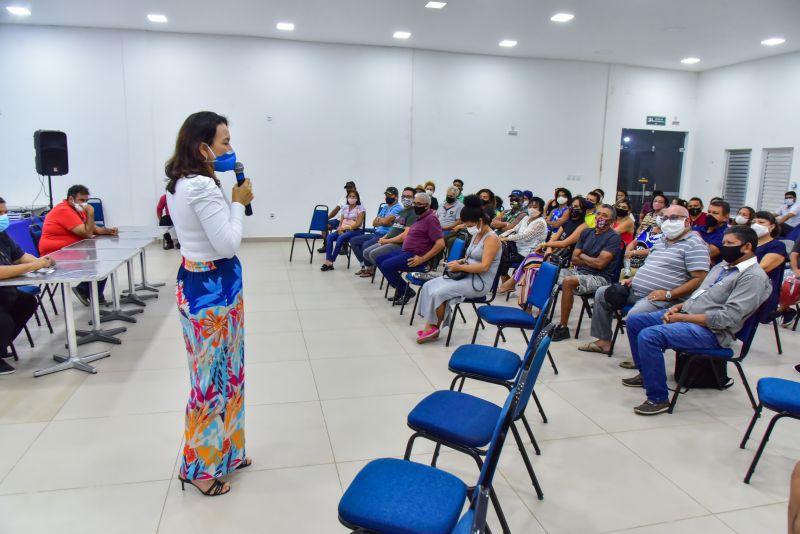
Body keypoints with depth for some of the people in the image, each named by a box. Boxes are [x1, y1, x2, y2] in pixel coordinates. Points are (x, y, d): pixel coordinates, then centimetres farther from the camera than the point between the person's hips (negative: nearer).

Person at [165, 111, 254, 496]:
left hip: (194, 281, 10)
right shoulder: (202, 187, -23)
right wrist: (238, 203, -11)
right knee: (214, 376, 3)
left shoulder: (179, 183, 9)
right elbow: (228, 244, -22)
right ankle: (200, 467, 20)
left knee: (216, 372, 19)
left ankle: (219, 452, 35)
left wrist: (232, 201, 5)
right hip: (213, 287, -10)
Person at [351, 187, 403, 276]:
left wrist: (379, 219, 0)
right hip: (377, 233, 10)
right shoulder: (384, 207, 20)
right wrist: (383, 221, -7)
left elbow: (386, 221, -21)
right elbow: (374, 223, 13)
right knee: (353, 240, 2)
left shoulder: (398, 207, -9)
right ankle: (364, 265, 2)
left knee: (366, 245, -30)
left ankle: (369, 268, -8)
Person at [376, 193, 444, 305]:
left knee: (386, 265, -20)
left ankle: (406, 291, -3)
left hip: (415, 256, -10)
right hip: (406, 252, 10)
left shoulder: (430, 218, -14)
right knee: (380, 260, 10)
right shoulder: (420, 217, 16)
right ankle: (400, 288, 12)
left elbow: (440, 244, -23)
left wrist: (422, 259, -22)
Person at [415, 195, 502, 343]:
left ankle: (434, 327, -4)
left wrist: (460, 267, -18)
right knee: (429, 286, -8)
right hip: (467, 276, 9)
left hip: (480, 283, -9)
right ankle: (430, 325, -12)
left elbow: (484, 266, -23)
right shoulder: (476, 235, 12)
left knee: (439, 292, -24)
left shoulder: (491, 238, -15)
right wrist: (459, 261, 4)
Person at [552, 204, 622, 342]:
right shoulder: (587, 232, 12)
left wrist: (583, 256, -1)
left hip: (600, 278, -7)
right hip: (579, 271, 7)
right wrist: (591, 261, -8)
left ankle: (563, 328, -25)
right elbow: (574, 259, 7)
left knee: (568, 281, -34)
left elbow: (600, 263, -18)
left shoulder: (613, 237, -8)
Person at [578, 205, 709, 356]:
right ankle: (603, 341, 12)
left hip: (662, 298, -9)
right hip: (636, 290, 9)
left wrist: (668, 294, -21)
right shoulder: (661, 241, 20)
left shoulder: (694, 244, -8)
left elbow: (700, 279, -17)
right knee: (602, 293, 7)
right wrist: (633, 279, 12)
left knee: (635, 315, -34)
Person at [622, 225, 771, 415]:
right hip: (686, 315, 10)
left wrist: (682, 318, -18)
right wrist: (677, 307, 4)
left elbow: (727, 318, -21)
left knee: (649, 335, -29)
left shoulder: (754, 277, -12)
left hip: (710, 331, -10)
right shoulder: (722, 266, 17)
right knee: (634, 321, 6)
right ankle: (646, 374, 22)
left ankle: (658, 399, -17)